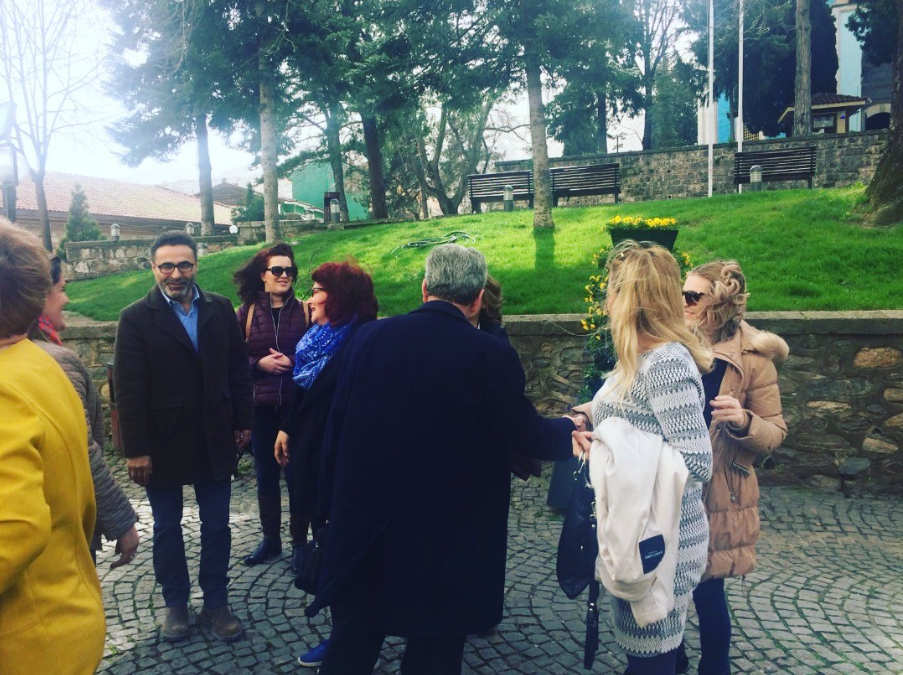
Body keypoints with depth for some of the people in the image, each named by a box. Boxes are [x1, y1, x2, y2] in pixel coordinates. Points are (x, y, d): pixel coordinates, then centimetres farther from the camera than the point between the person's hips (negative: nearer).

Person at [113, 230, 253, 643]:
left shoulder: (220, 309, 0)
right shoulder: (136, 318, -8)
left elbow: (238, 369, 5)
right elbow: (129, 390, -10)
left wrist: (244, 422, 4)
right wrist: (136, 450, -12)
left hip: (215, 439, 2)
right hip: (162, 443, -2)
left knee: (216, 526, 11)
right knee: (167, 528, 14)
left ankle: (216, 603, 26)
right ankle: (175, 604, 31)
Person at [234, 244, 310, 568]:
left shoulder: (304, 310, -1)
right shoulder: (246, 312, 2)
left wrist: (292, 362, -16)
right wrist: (260, 362, -13)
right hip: (261, 406, 2)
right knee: (265, 474, 12)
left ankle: (299, 540, 19)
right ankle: (270, 539, 28)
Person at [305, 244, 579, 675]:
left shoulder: (370, 336, -4)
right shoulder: (491, 356, -15)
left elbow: (336, 425, 1)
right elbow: (527, 435, -4)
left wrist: (336, 501, 13)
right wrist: (569, 429, 18)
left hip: (362, 528, 3)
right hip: (444, 542, -3)